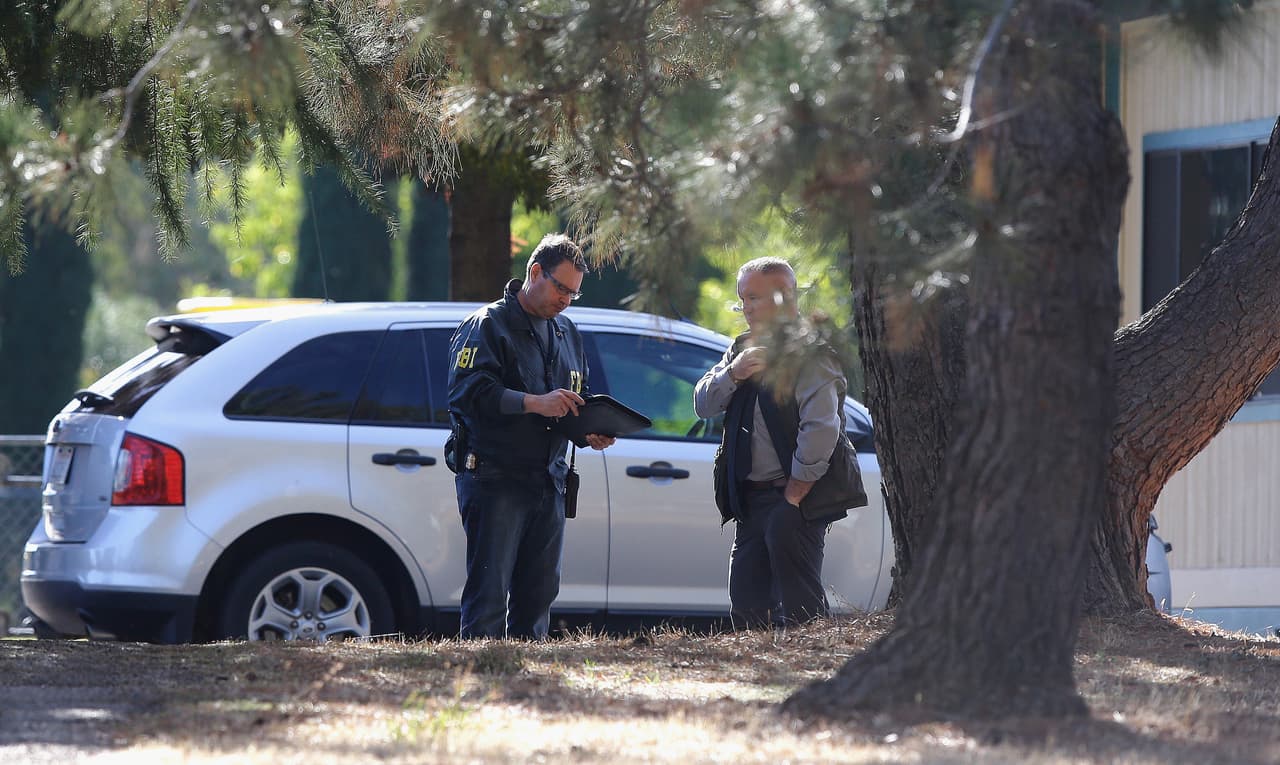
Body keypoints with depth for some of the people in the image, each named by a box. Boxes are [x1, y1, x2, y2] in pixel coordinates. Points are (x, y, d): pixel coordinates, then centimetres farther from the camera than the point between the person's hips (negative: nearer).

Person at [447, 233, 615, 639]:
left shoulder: (567, 334, 21)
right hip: (493, 479, -7)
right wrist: (534, 403, -25)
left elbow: (576, 403, 28)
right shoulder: (487, 325, -3)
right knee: (489, 593, -11)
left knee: (539, 592, 7)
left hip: (547, 481, 7)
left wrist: (590, 433, 6)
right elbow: (468, 392, -17)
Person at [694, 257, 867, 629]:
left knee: (798, 599, -14)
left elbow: (822, 427, -21)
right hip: (752, 497, 8)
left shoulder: (810, 353, -12)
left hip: (797, 499, -8)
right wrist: (732, 373, -9)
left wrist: (798, 486, -17)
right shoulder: (744, 349, 16)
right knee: (746, 601, 6)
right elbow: (703, 404, 10)